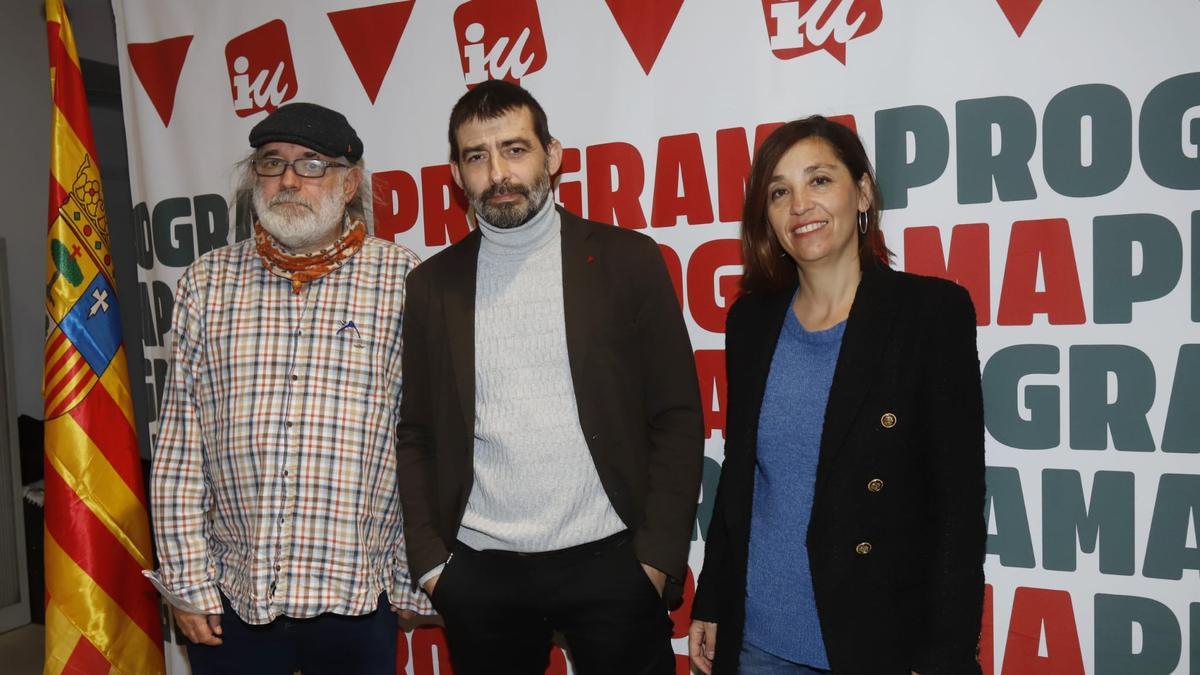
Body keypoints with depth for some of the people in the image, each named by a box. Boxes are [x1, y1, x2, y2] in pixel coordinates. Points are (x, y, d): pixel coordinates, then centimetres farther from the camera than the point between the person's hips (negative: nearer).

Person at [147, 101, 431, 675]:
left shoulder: (404, 281, -3)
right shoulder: (207, 283, 4)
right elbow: (179, 448, 4)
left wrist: (422, 571, -2)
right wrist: (186, 581, 2)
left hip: (357, 596, -2)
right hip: (231, 598, 2)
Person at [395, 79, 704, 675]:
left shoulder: (627, 260, -2)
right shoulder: (432, 285, 5)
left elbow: (677, 418, -3)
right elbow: (415, 435, 8)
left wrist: (658, 555, -8)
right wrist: (429, 560, 2)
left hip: (609, 560, -2)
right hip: (478, 572, 2)